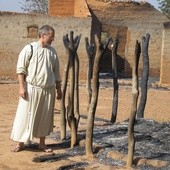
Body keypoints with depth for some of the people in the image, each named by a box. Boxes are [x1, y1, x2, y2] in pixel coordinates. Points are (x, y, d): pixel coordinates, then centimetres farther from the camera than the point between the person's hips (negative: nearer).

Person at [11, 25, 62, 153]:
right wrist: (22, 86, -13)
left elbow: (56, 72, 13)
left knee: (45, 117, 9)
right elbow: (21, 69, -7)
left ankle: (42, 143, 20)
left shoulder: (52, 51, 7)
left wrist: (59, 89, 13)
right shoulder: (29, 49, -7)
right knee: (26, 115, 0)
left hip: (48, 90, 4)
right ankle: (21, 142, 12)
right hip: (32, 88, -4)